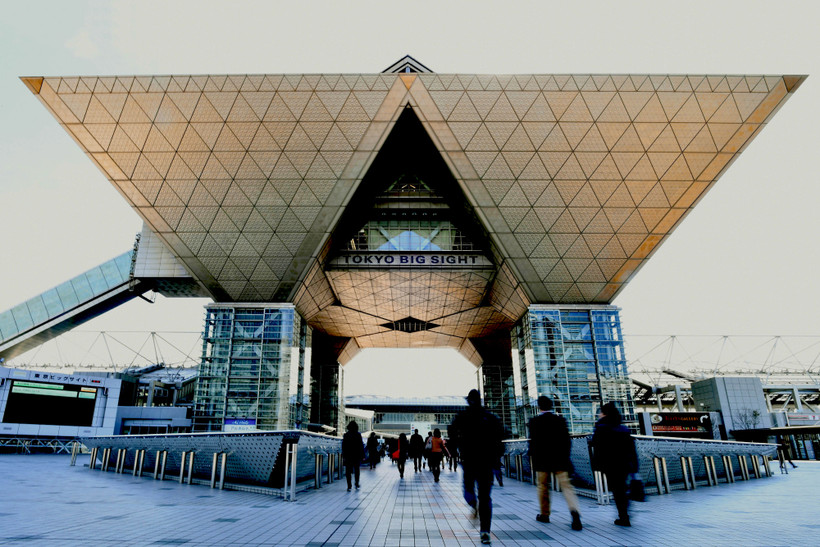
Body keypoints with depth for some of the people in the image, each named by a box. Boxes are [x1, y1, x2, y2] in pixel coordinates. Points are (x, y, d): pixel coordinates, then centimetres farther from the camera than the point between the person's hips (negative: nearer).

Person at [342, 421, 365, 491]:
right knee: (356, 470, 15)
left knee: (348, 471, 6)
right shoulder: (358, 435, -6)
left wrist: (343, 456, 8)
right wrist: (363, 456, 0)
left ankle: (349, 486, 4)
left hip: (348, 456, 0)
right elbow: (361, 446, -6)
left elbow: (343, 447, 1)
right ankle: (357, 485, 15)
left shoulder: (346, 435, -2)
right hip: (357, 456, 0)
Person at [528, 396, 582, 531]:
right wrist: (565, 456, 12)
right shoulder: (560, 420, 2)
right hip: (560, 459, 2)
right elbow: (567, 440, 3)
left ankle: (544, 514, 23)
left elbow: (533, 441, -7)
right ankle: (574, 510, -21)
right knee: (566, 485, 0)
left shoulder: (534, 421, -6)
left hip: (542, 460, -2)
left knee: (543, 487, 13)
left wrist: (533, 456, 5)